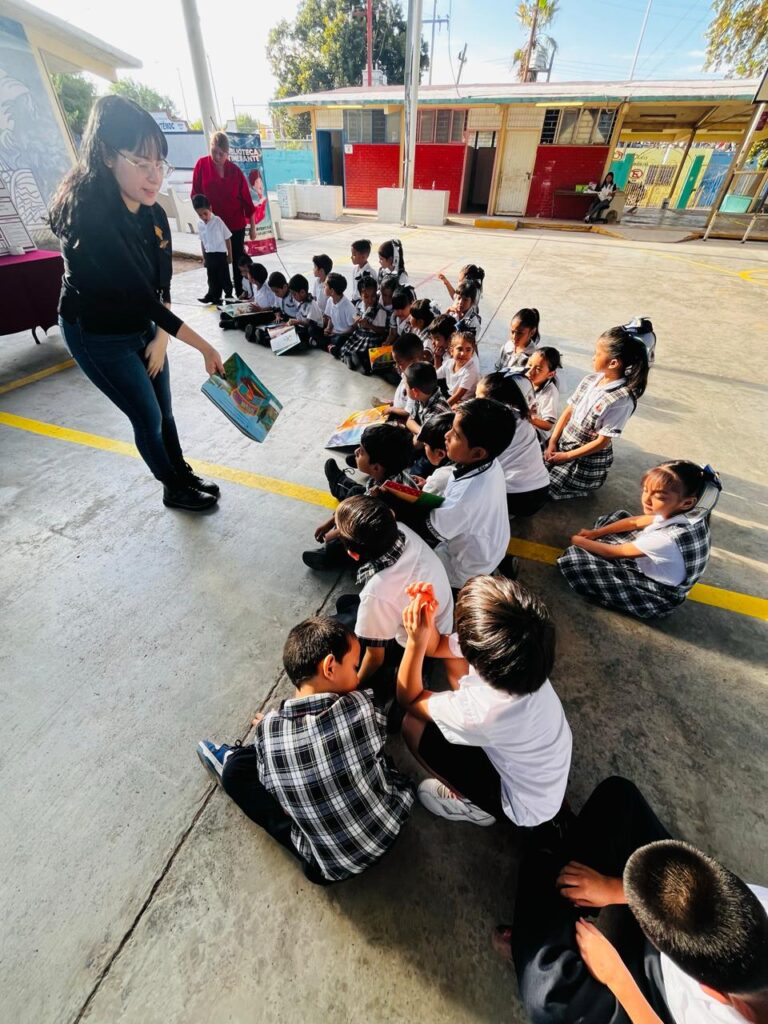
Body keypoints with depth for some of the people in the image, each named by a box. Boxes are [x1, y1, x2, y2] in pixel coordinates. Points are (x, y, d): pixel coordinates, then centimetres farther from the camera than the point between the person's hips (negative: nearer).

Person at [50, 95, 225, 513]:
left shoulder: (153, 214, -4)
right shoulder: (88, 215, -28)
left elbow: (161, 286, -1)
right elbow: (139, 295, -32)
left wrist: (160, 338, -9)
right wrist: (203, 346, -33)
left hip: (142, 328, 7)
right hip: (97, 338, -7)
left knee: (164, 411, 15)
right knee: (148, 419, 2)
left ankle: (185, 476, 35)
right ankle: (174, 490, 24)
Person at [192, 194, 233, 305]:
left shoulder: (218, 221, -12)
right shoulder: (199, 224, 1)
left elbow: (227, 238, -6)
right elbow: (202, 241, 10)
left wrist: (229, 254, -5)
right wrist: (204, 257, 11)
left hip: (220, 254, -4)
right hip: (209, 255, 5)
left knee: (224, 277, 4)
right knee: (212, 278, 11)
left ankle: (229, 295, 19)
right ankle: (214, 296, 21)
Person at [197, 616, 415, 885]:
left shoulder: (267, 729, -23)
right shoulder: (362, 706, -24)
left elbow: (273, 786, -5)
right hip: (393, 823, 2)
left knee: (236, 769, 8)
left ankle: (228, 766, 40)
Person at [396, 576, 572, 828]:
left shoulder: (483, 713, -43)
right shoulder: (514, 649, -26)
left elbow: (408, 700, -22)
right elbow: (436, 646, -9)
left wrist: (415, 642, -33)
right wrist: (427, 618, -28)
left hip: (527, 805, -5)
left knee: (413, 725, -11)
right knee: (459, 672, 3)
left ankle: (477, 806, 10)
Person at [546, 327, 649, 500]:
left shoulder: (621, 399, -23)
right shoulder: (590, 379, -3)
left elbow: (602, 442, -19)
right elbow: (568, 411, 3)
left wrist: (566, 456, -15)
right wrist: (552, 441, -6)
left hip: (588, 458, -6)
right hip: (562, 443, 6)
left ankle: (586, 484, 14)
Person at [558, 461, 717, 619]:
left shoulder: (668, 538, -39)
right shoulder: (677, 512, -17)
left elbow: (616, 552, -24)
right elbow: (635, 521, 1)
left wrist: (581, 542, -8)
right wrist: (595, 533, 2)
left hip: (657, 596, -8)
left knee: (575, 559, -20)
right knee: (619, 516, 13)